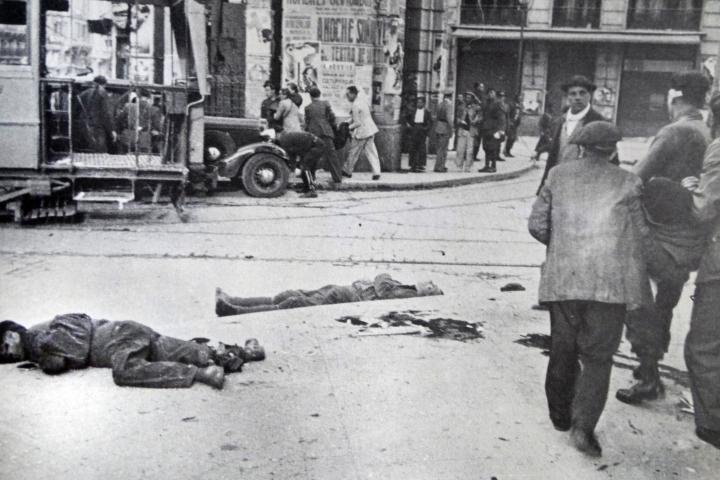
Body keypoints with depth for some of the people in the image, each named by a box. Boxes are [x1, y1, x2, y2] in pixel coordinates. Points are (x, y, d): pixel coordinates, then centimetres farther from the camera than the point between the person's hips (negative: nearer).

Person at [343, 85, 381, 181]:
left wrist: (349, 127, -4)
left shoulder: (355, 106, -19)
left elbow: (357, 123, -19)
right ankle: (376, 172, 3)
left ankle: (347, 171, 22)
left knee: (353, 153, 8)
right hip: (370, 129, 8)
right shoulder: (363, 102, 9)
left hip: (361, 132, -8)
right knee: (371, 152, 7)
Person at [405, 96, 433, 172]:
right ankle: (413, 165, 8)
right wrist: (407, 124, 4)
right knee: (412, 149, 1)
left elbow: (430, 122, 5)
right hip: (413, 131, 2)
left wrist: (426, 128, -9)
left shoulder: (427, 112, 6)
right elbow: (406, 118, 20)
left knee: (422, 149, -3)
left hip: (422, 132, -2)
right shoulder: (413, 111, 10)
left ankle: (421, 165, 2)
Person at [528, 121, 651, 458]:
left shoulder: (559, 175, 7)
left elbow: (536, 225, 6)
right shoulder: (627, 183, 3)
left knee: (563, 350, 16)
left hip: (562, 277, 2)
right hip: (610, 280, -2)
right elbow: (639, 234, 8)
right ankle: (583, 424, -8)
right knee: (597, 356, 4)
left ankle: (561, 416, 29)